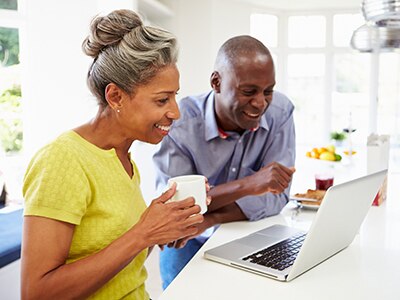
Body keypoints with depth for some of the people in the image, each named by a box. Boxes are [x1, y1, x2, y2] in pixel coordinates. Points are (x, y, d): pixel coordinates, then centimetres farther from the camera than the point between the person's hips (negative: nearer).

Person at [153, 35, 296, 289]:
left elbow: (277, 196, -16)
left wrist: (209, 219, -27)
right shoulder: (180, 121, -20)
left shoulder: (280, 111, -14)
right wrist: (246, 185, -35)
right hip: (190, 241, -1)